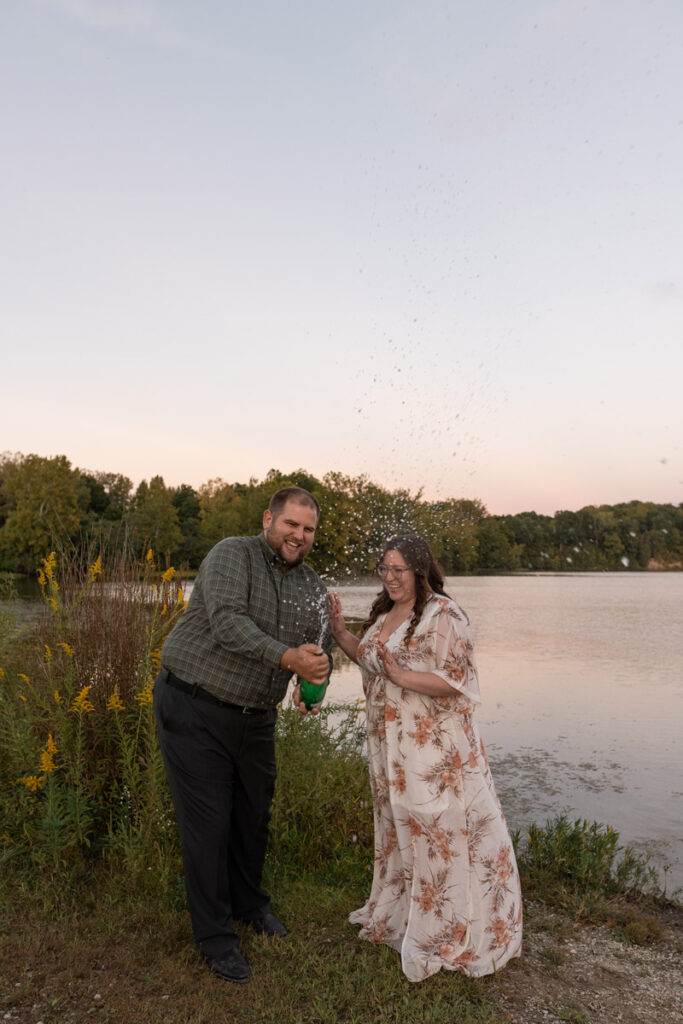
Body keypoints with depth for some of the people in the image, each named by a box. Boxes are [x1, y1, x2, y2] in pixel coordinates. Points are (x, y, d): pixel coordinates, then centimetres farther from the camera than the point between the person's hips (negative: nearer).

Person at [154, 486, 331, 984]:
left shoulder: (314, 587, 4)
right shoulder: (233, 555, -15)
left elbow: (322, 649, 7)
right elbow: (228, 623, -28)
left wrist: (314, 683, -15)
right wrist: (287, 657, -36)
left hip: (255, 717, 6)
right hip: (194, 709, -6)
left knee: (254, 813, 19)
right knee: (208, 822, 2)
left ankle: (250, 902, 45)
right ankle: (216, 937, 22)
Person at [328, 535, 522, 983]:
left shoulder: (443, 615, -17)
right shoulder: (384, 614, 9)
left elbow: (456, 681, -21)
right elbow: (370, 660, 20)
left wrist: (402, 676, -29)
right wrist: (340, 631, 8)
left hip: (435, 748, -8)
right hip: (389, 743, 8)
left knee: (437, 832, 2)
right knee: (397, 827, 22)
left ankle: (445, 935, 20)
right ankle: (398, 911, 42)